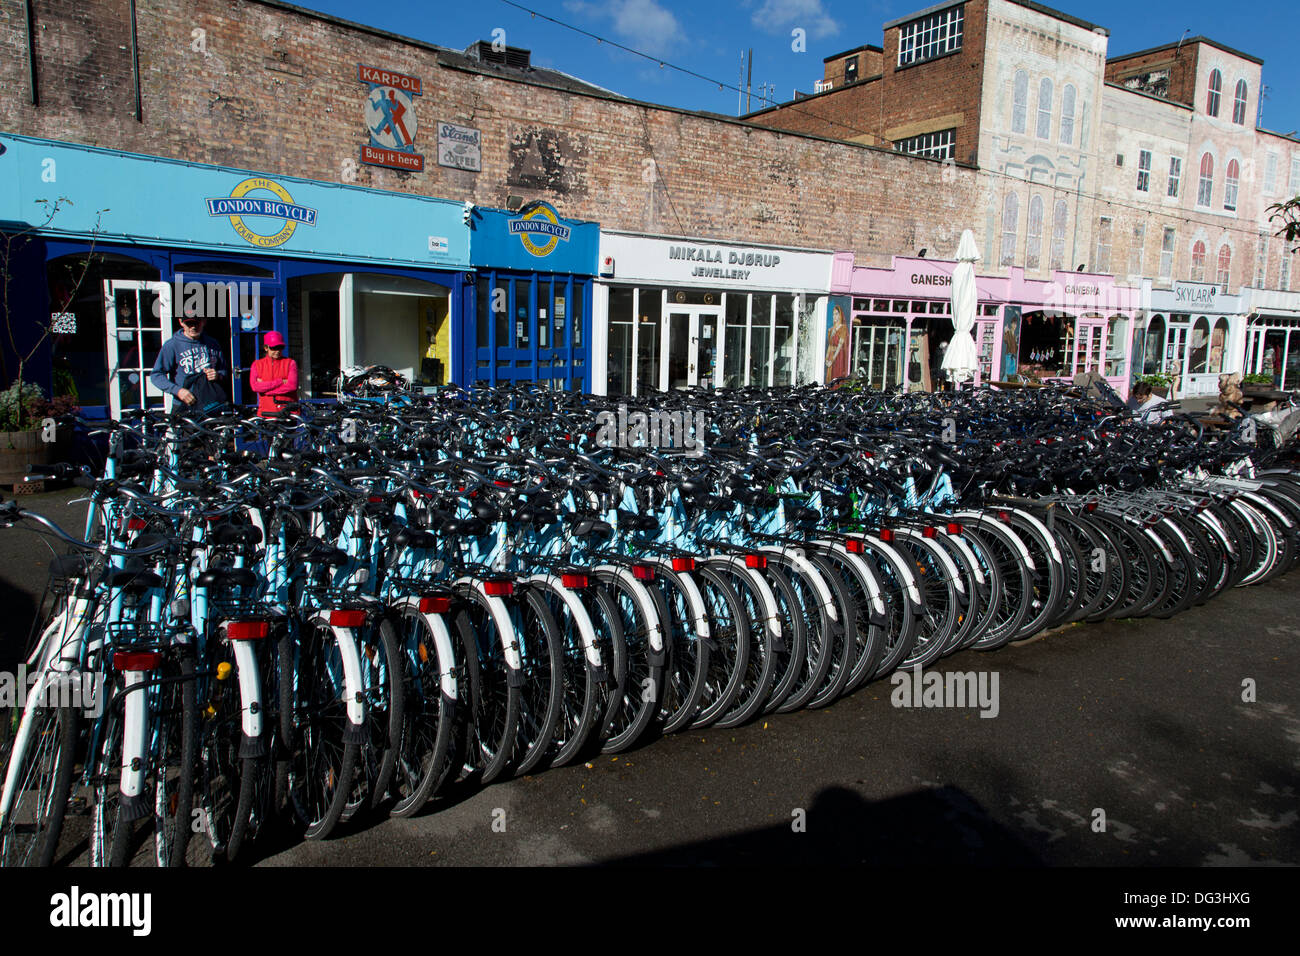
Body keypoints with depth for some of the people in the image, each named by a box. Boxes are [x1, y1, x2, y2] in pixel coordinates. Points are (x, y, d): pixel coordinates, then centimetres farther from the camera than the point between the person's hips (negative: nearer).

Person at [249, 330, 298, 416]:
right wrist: (281, 381, -9)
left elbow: (292, 386, -9)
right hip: (266, 412, 1)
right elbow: (255, 386, -5)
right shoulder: (257, 365, 12)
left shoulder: (290, 363, 6)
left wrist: (265, 387, -6)